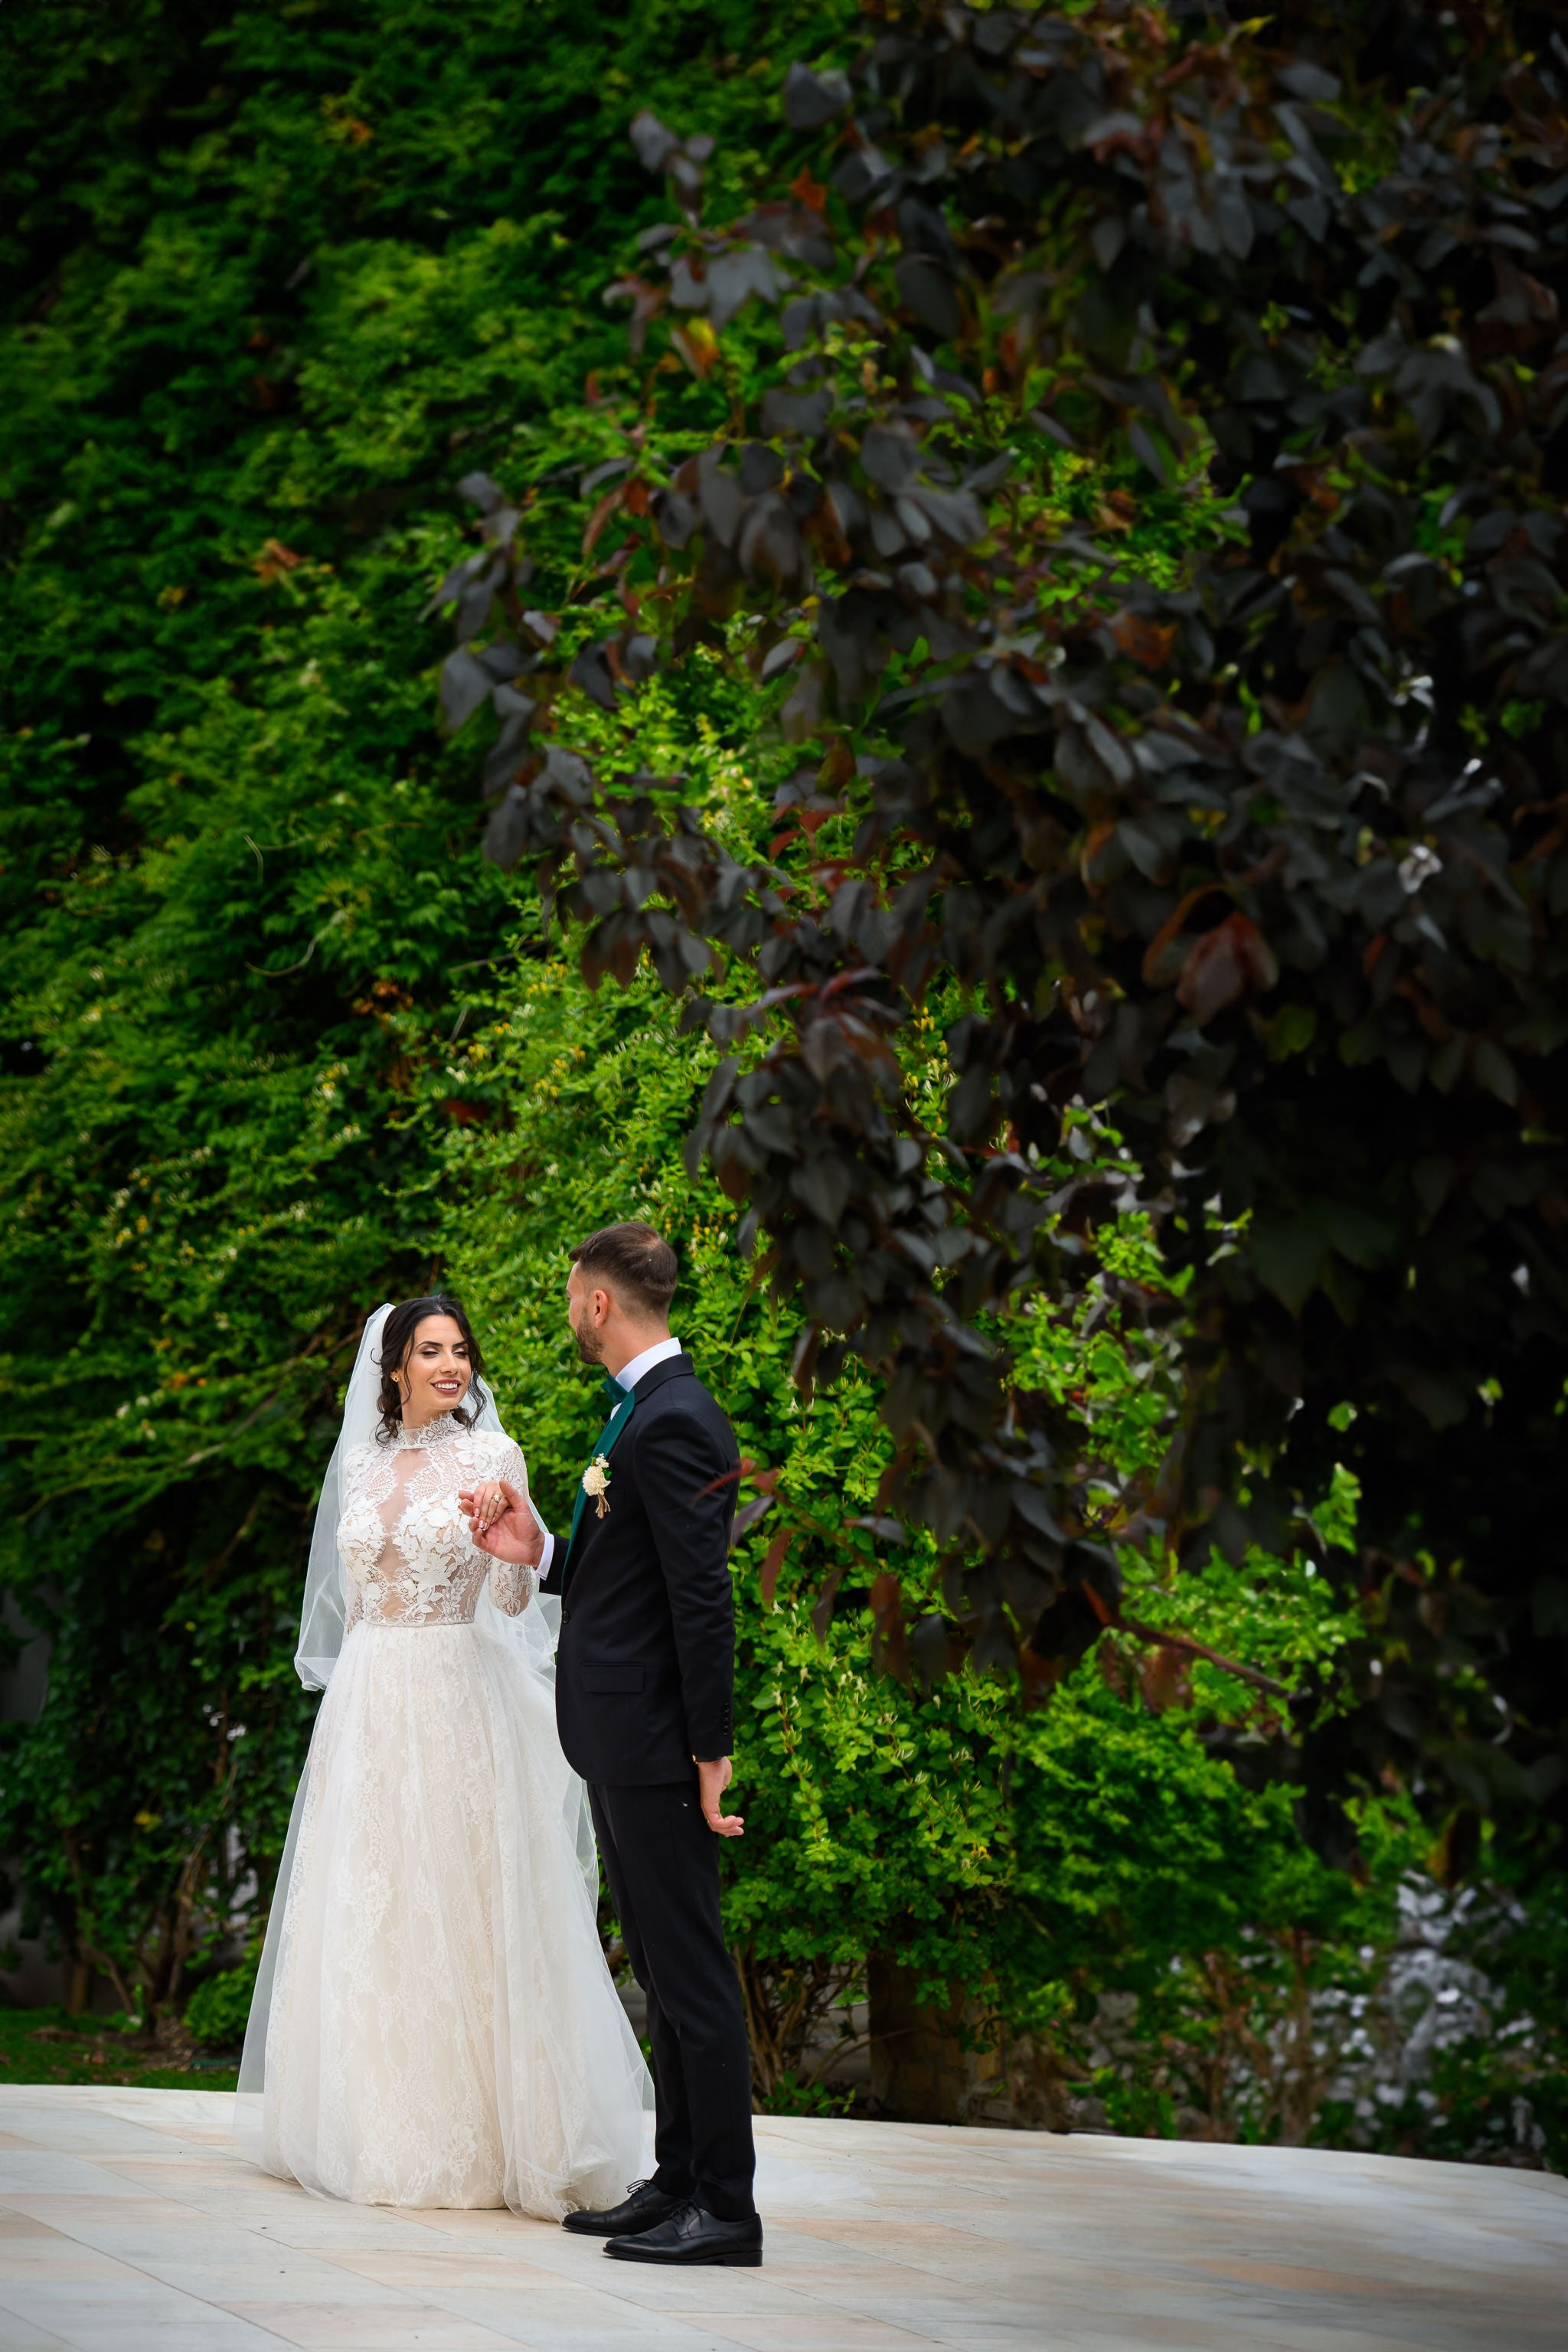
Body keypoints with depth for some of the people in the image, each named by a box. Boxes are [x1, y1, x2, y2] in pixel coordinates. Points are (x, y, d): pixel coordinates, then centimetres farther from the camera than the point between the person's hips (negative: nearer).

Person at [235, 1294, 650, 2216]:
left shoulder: (493, 1457, -1)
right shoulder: (361, 1464, 11)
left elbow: (514, 1599, -6)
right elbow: (352, 1599, 16)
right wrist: (347, 1714, 13)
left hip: (459, 1700, -4)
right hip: (369, 1704, 4)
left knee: (462, 1907, -5)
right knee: (369, 1910, 5)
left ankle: (476, 2131, 1)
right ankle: (384, 2131, 13)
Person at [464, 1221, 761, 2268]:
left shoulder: (674, 1422, -17)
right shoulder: (646, 1409, 15)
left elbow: (703, 1598, -20)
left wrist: (712, 1754, -21)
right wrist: (539, 1553, 7)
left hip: (656, 1743, -11)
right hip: (623, 1746, 11)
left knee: (692, 1973, -6)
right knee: (665, 1972, 14)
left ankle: (726, 2208, -3)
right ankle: (679, 2183, 20)